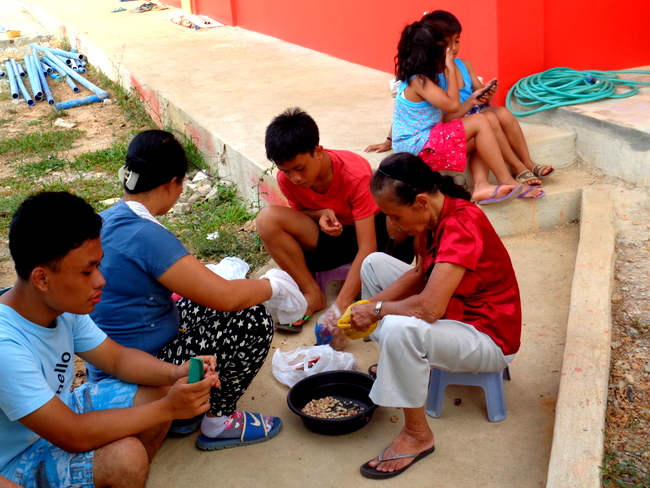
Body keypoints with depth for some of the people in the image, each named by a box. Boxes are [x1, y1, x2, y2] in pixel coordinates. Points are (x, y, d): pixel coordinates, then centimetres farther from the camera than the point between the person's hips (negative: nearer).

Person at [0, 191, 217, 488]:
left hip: (56, 413, 8)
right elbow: (73, 436, -32)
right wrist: (166, 409, -28)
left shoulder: (64, 307, -11)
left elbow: (118, 358, 2)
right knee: (124, 455, -29)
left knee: (160, 389, 1)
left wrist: (175, 373, -17)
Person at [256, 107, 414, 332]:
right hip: (331, 237, 3)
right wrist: (320, 214, -22)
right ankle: (313, 294, -15)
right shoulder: (286, 179, -17)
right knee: (268, 218, -23)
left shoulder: (355, 173, -29)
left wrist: (339, 307, -40)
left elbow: (367, 248, -32)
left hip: (372, 231, -3)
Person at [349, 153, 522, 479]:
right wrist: (370, 305, -7)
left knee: (399, 328, -37)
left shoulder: (462, 226, -32)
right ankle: (395, 364, 20)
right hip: (452, 309, 10)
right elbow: (420, 273, 6)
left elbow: (430, 308, -38)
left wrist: (377, 309, -20)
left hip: (489, 337, -10)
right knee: (375, 263, 9)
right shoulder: (434, 214, -4)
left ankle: (417, 435, -15)